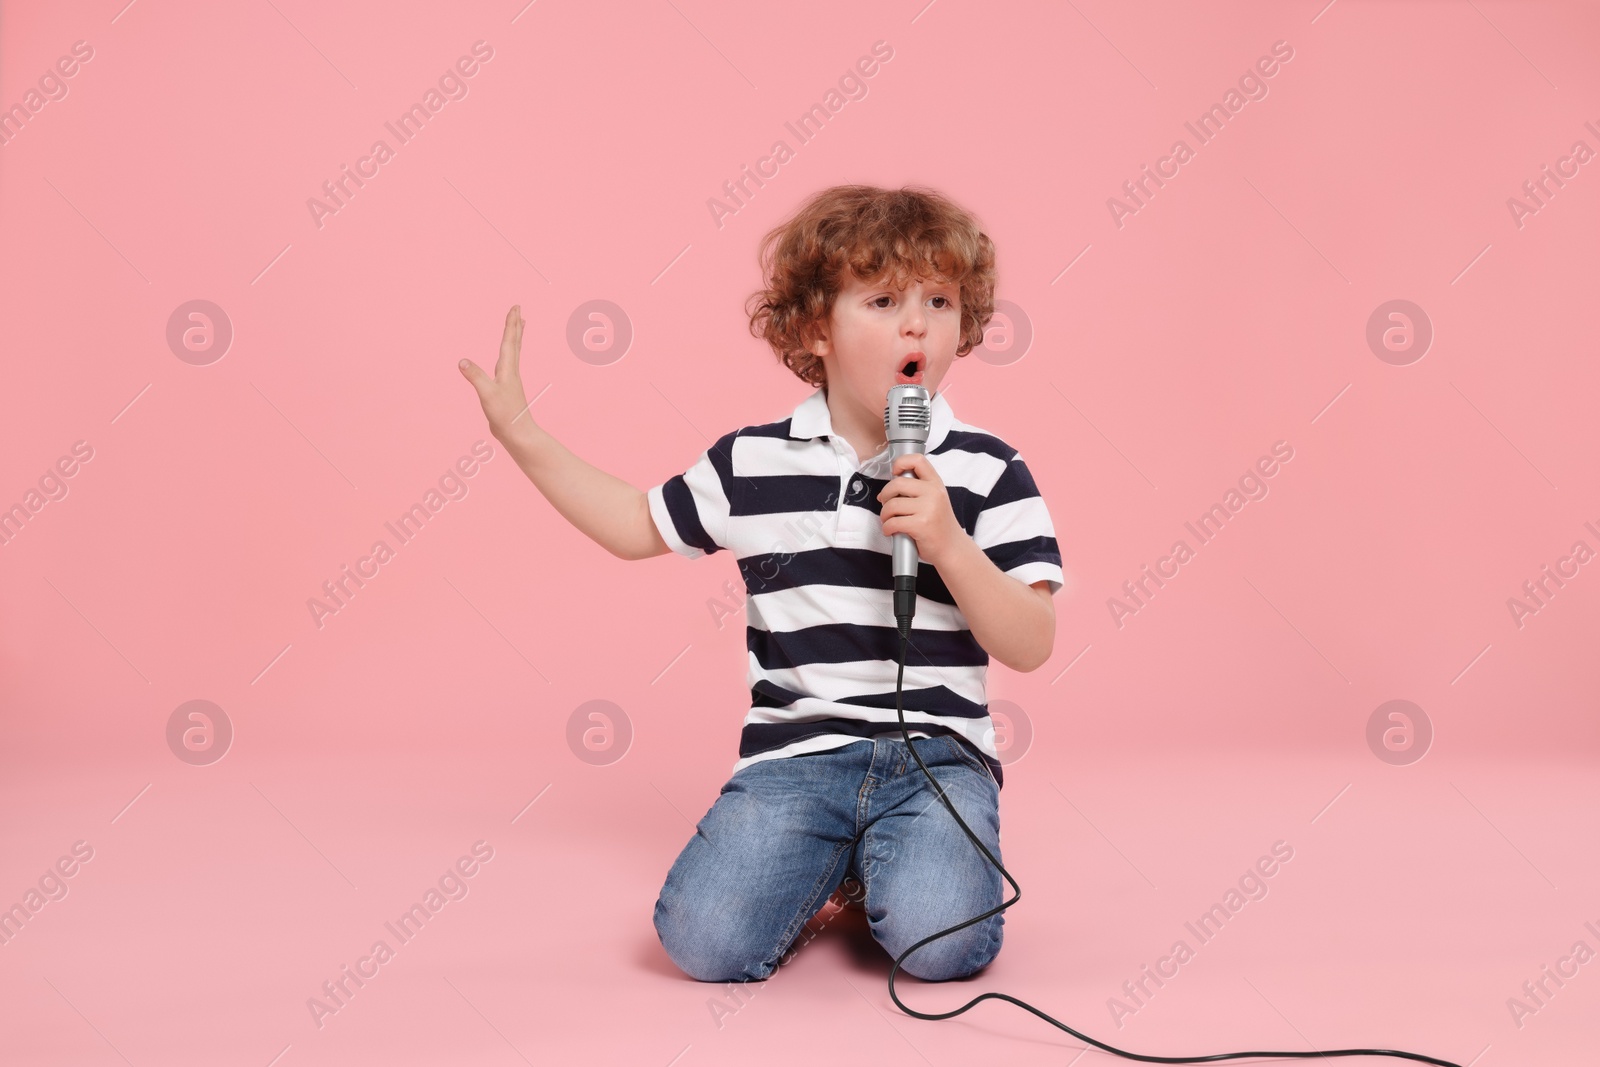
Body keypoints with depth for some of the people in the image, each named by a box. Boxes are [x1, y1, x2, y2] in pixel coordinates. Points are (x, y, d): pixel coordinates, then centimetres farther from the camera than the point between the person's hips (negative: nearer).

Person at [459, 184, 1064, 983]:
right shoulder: (755, 462, 5)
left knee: (937, 941, -27)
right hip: (795, 752, 2)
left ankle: (889, 862, 8)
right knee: (704, 940, -18)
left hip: (936, 753, -1)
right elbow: (637, 526, 20)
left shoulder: (987, 471, 0)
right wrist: (522, 436, 15)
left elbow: (1030, 647, -4)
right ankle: (821, 863, 13)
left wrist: (946, 541, -19)